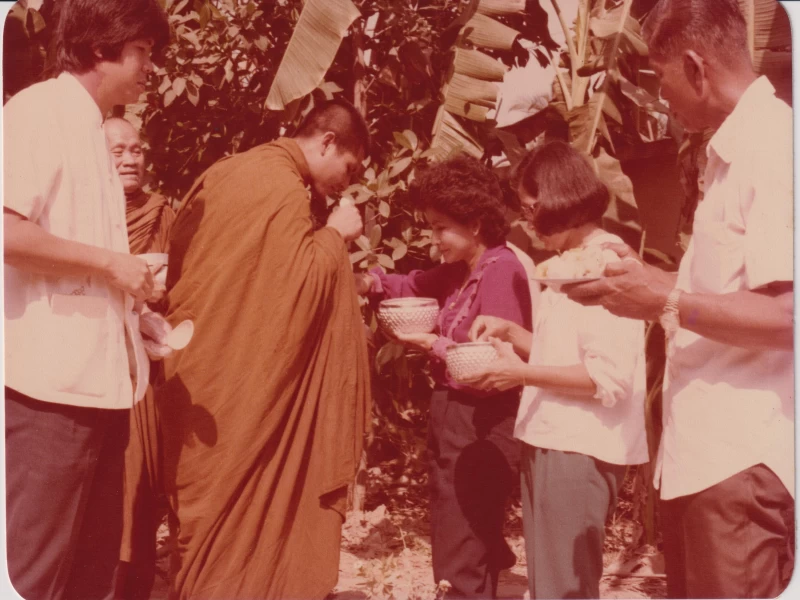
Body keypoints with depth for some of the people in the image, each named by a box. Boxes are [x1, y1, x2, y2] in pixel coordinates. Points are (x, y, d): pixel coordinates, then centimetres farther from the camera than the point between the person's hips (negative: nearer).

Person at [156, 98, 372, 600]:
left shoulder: (229, 172, 12)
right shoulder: (285, 189, -16)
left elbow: (177, 260, 16)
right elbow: (296, 287, -22)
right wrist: (334, 236, -9)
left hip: (200, 369, 9)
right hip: (240, 377, -9)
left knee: (206, 499, 15)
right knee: (235, 503, 1)